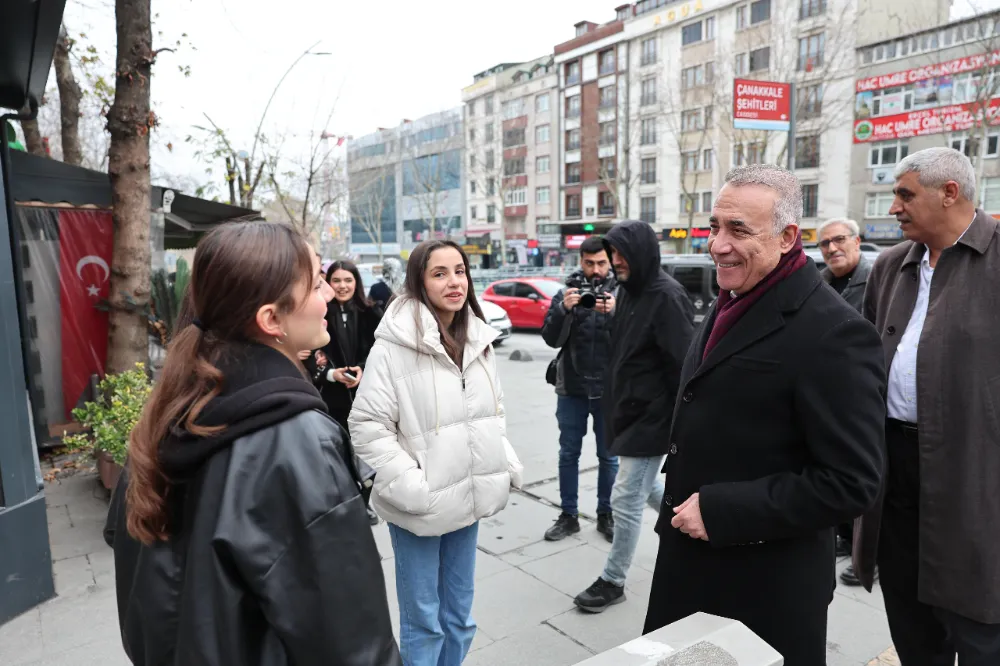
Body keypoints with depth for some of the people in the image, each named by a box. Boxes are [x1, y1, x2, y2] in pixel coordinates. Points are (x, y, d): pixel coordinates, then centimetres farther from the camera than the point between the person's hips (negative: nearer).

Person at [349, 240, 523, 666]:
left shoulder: (478, 339, 5)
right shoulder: (394, 344, -16)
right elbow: (366, 426, -17)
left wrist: (508, 464, 5)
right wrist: (411, 487, -20)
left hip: (467, 498, 6)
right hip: (418, 507, -6)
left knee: (459, 616, 21)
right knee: (423, 622, 10)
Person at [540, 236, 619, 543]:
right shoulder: (567, 292, 2)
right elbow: (551, 339, -6)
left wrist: (614, 313, -29)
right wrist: (564, 309, -22)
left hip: (609, 389, -1)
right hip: (571, 388, 1)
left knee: (609, 456, 10)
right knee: (568, 453, 10)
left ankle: (606, 515, 25)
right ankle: (568, 515, 23)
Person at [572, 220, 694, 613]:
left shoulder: (666, 297, -19)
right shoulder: (629, 291, 9)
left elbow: (685, 365, -22)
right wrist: (616, 403, 15)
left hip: (652, 416, -9)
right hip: (630, 411, 9)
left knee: (626, 500, 1)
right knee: (647, 487, 22)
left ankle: (613, 581, 18)